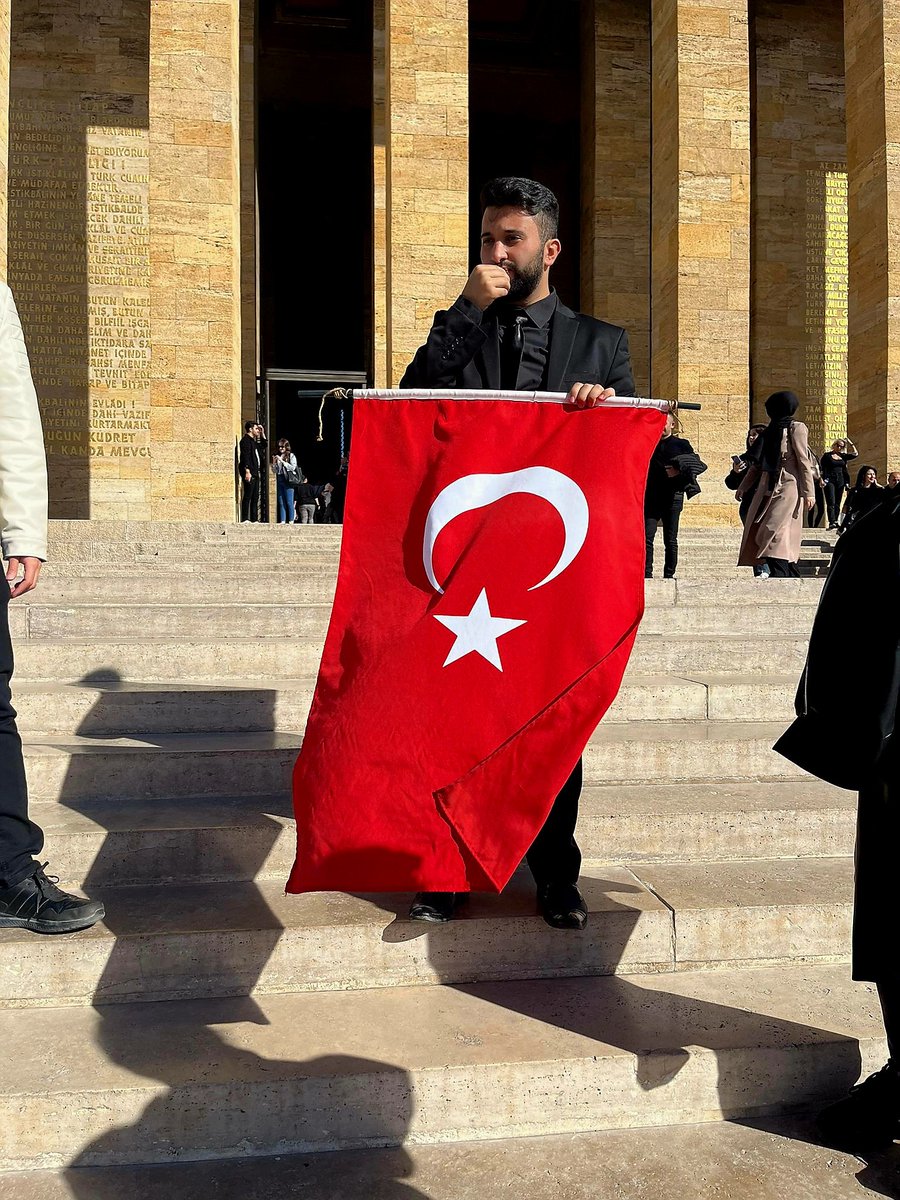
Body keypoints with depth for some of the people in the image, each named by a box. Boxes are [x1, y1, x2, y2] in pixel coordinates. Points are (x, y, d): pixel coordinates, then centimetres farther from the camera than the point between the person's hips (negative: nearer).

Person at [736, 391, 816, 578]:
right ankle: (791, 576, 4)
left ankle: (780, 575, -22)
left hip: (787, 488, -7)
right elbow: (757, 463, 23)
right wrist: (743, 487, 20)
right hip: (767, 489, 8)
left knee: (775, 531, -19)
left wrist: (809, 492, -13)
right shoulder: (772, 430, 20)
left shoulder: (796, 428, 0)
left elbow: (803, 461, -7)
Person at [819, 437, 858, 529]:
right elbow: (823, 469, -5)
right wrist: (823, 480, -16)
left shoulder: (843, 456, 14)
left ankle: (835, 522, 6)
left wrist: (850, 443, 8)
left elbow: (855, 454, 13)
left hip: (840, 481, 5)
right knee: (831, 503, -14)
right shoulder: (827, 456, 1)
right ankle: (831, 522, -21)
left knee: (837, 503, 5)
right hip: (830, 481, -5)